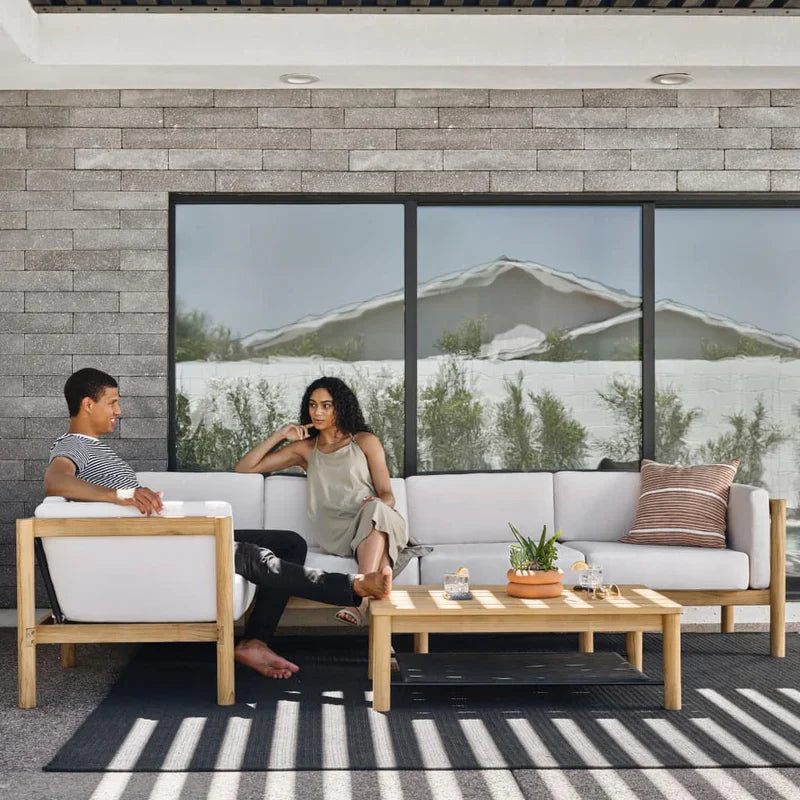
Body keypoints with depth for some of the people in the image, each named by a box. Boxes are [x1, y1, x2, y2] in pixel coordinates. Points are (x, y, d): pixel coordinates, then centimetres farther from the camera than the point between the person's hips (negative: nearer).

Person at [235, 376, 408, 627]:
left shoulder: (365, 441, 16)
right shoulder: (305, 448, 22)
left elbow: (387, 494, 8)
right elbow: (244, 467, 21)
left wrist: (378, 502, -17)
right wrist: (280, 435, 12)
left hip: (374, 522, -1)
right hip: (336, 534, 1)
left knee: (376, 509, -39)